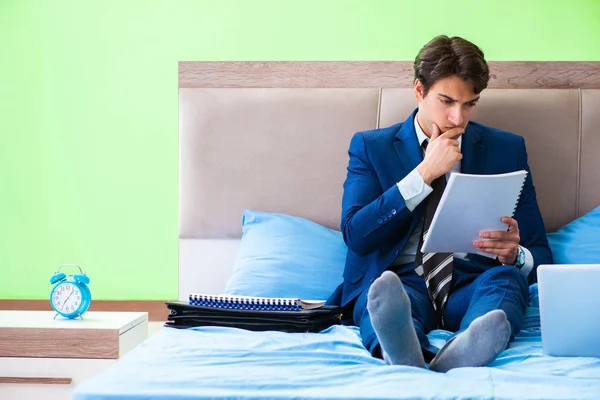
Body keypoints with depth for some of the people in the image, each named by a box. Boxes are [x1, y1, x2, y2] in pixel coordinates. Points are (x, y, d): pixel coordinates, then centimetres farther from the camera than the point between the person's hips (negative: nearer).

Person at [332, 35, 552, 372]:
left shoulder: (507, 149, 14)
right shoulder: (370, 146, 11)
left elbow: (540, 254, 12)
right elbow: (355, 235, -3)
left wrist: (514, 254, -14)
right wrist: (425, 174, -8)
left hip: (471, 288, 1)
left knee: (506, 277, -32)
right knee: (383, 288, -35)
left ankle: (459, 356, -60)